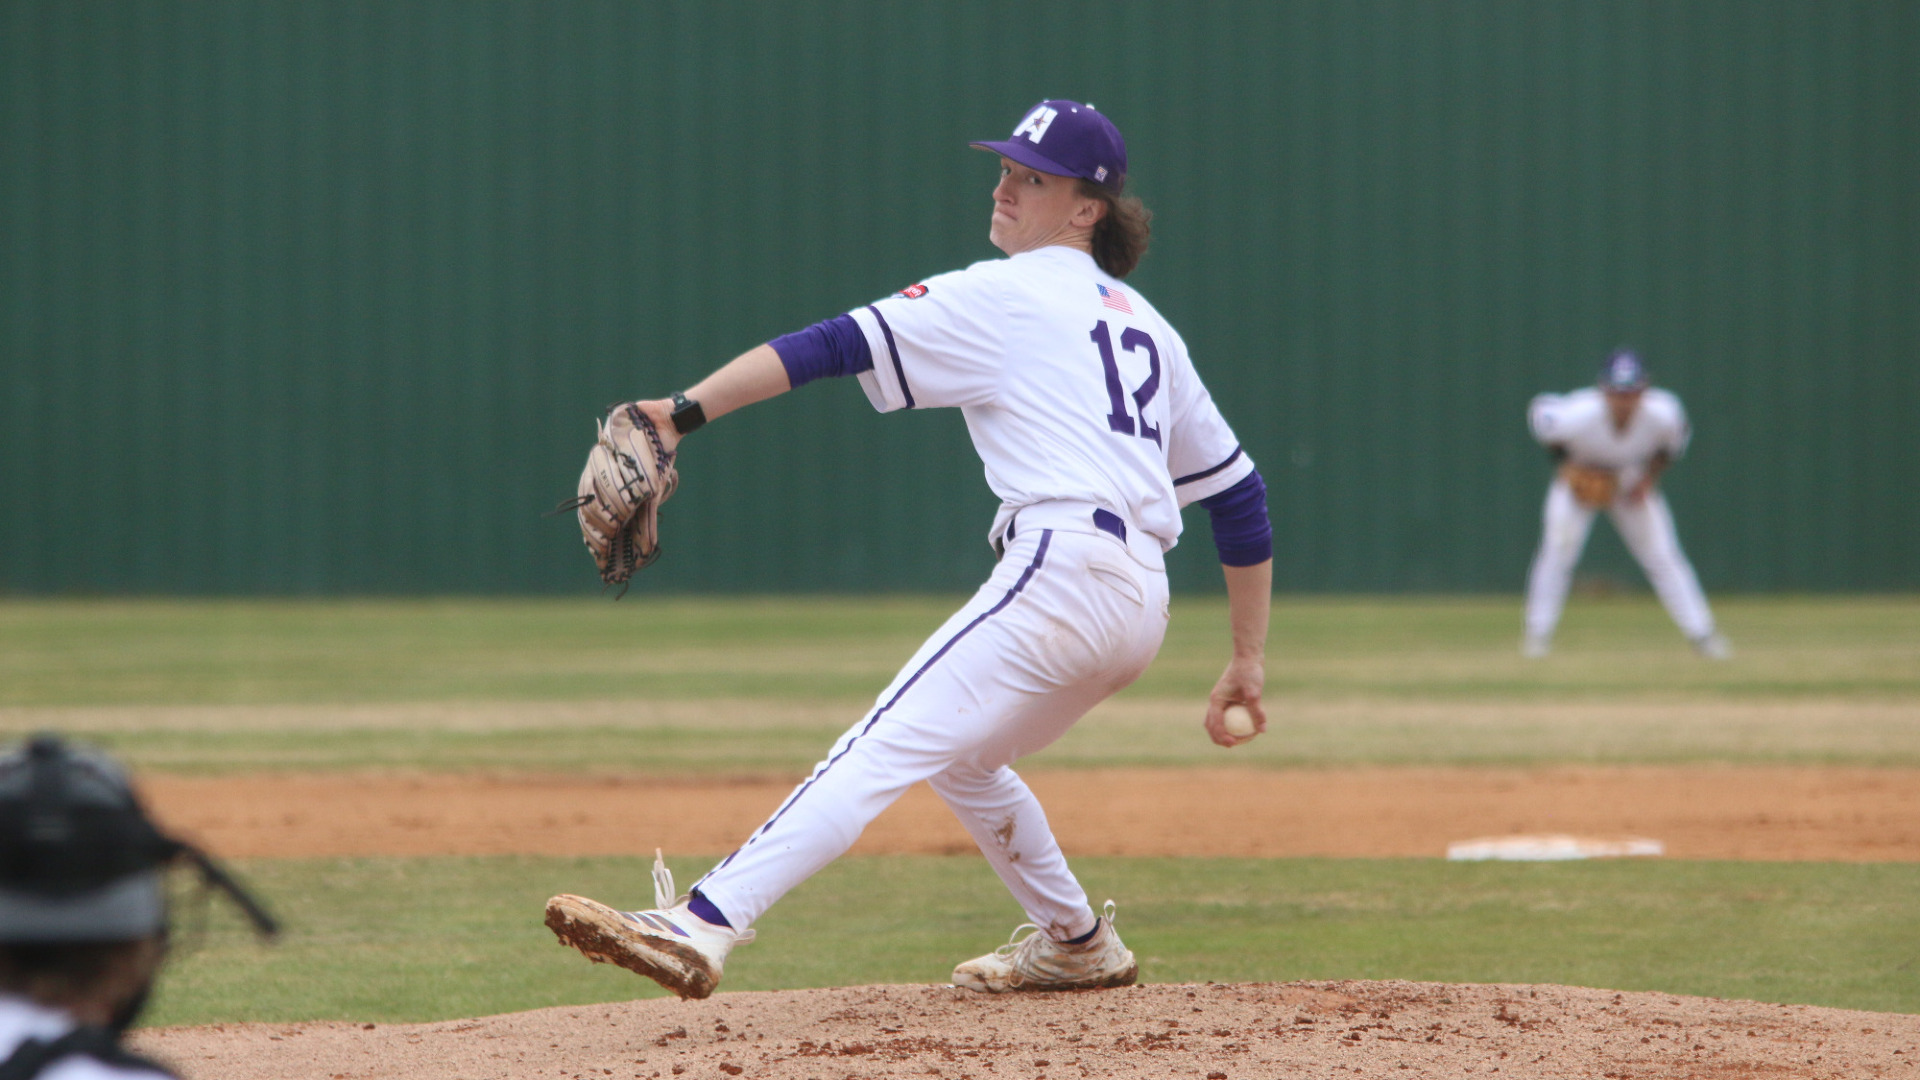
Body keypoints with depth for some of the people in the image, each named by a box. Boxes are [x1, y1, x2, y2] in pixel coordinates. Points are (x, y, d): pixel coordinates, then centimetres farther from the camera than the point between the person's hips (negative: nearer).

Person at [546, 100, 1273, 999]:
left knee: (884, 749, -20)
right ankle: (1077, 947, 38)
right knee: (959, 758, 29)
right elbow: (1237, 491, 26)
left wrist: (686, 411, -16)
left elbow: (836, 346, -8)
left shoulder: (1005, 294, 4)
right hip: (1140, 604, 8)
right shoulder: (1144, 325, 25)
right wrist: (1248, 660, 29)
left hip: (1063, 570, -8)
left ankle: (702, 926, -34)